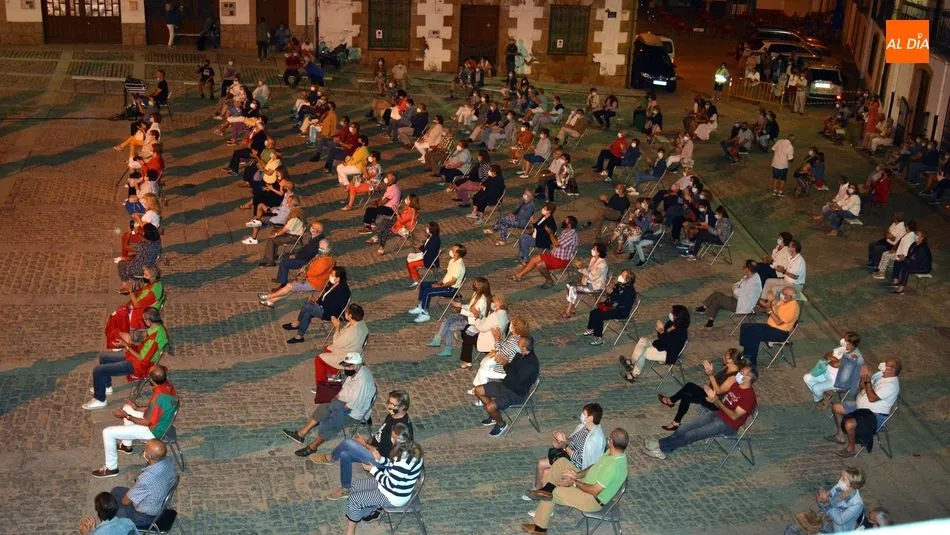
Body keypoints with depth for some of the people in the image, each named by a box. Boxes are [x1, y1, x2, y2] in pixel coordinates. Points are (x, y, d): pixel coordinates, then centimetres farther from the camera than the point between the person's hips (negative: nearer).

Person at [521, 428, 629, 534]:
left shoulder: (613, 466, -36)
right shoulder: (613, 453, -5)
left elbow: (594, 491, -30)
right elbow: (595, 466, 11)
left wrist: (574, 482, -16)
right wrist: (577, 475, -3)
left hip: (593, 500, -9)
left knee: (551, 492, -10)